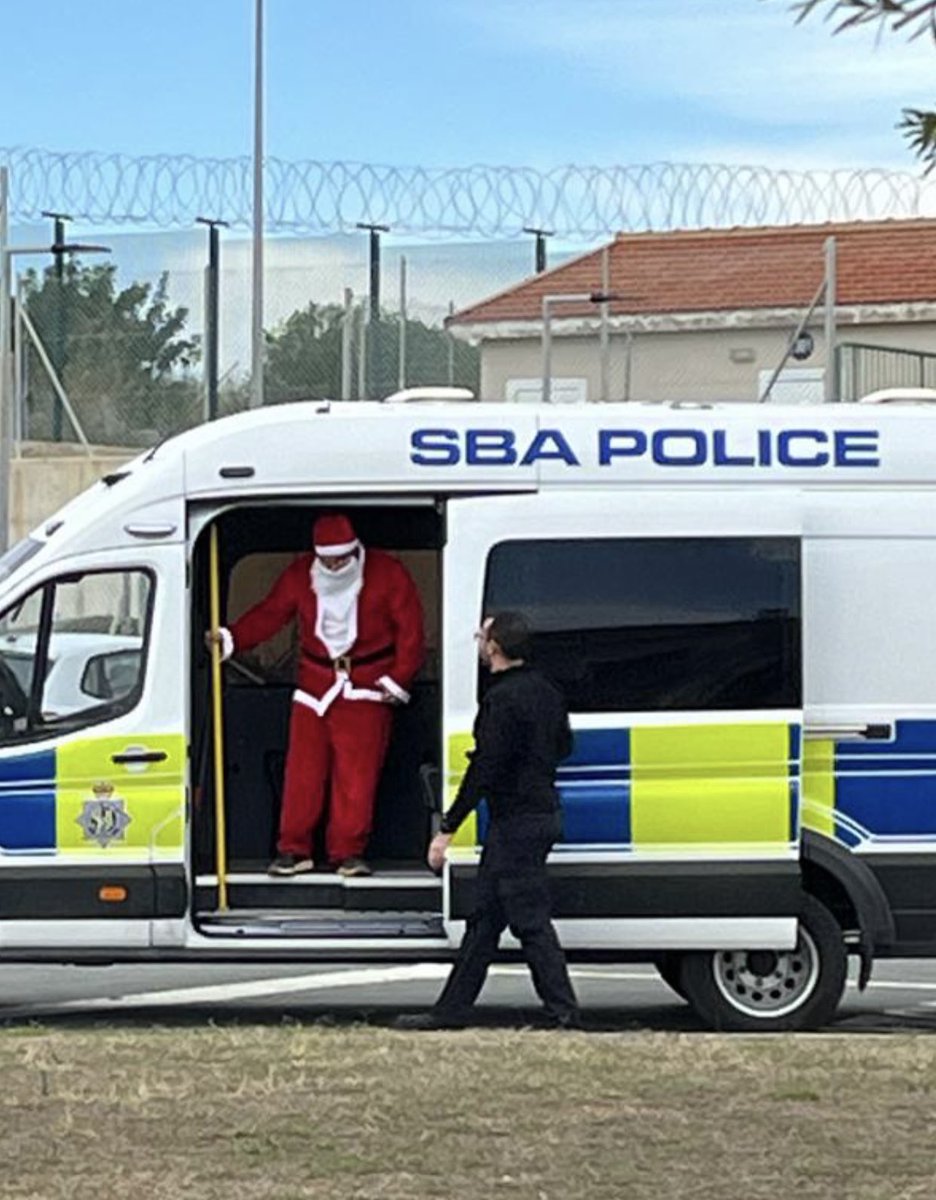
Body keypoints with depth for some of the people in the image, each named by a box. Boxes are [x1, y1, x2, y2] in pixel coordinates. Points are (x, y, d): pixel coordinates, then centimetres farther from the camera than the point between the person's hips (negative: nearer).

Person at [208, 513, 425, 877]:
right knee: (303, 770, -2)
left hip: (366, 688, -2)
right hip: (314, 688, 2)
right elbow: (269, 614, 5)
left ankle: (348, 852, 0)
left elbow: (410, 630, -2)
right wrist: (231, 639, -9)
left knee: (357, 773, -7)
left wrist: (397, 680, -7)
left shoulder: (387, 574, -6)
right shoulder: (300, 575, 2)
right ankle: (294, 850, 5)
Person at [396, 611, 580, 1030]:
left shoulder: (501, 699, -19)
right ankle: (453, 1008, 18)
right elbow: (563, 746, 21)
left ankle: (563, 1012, -7)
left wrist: (447, 829, -19)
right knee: (485, 916, 13)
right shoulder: (545, 690, 9)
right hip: (543, 813, 10)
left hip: (516, 821, -10)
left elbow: (485, 769, -22)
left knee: (530, 921, -7)